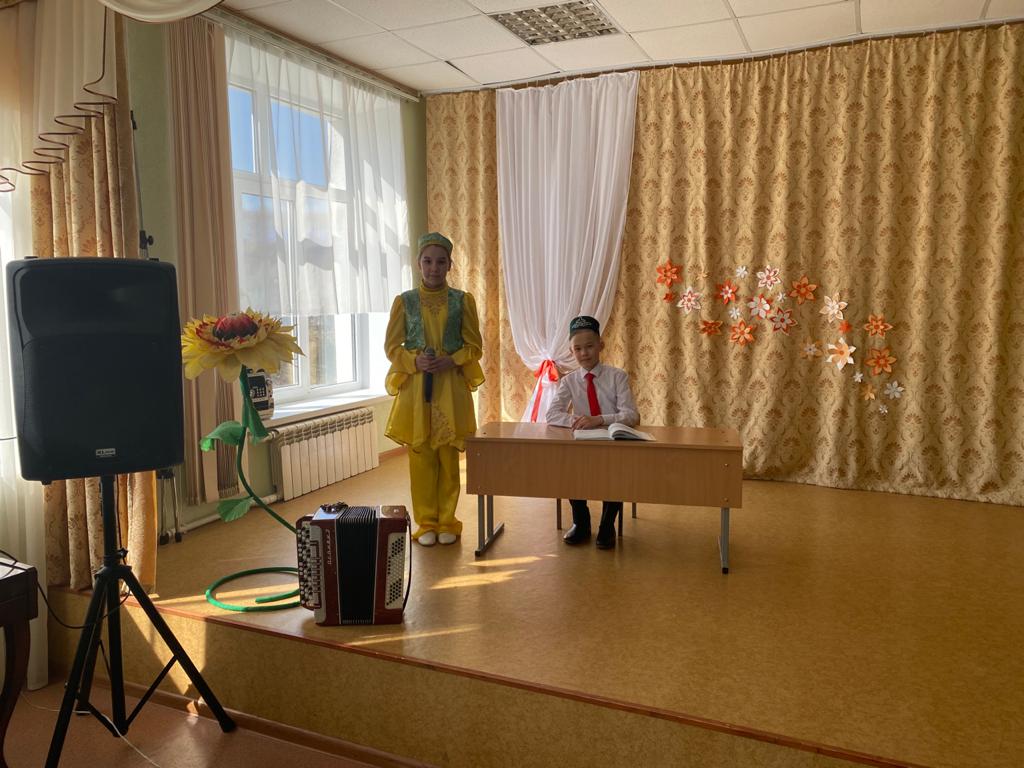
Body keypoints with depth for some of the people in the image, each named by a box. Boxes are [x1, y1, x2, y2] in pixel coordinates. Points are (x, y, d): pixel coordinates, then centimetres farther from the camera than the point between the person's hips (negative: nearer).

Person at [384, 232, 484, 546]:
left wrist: (452, 360, -14)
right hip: (415, 387, 0)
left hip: (451, 388, 0)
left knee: (448, 457, 4)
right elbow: (392, 347, 3)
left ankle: (447, 521, 18)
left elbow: (474, 347, 4)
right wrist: (415, 361, -15)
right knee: (420, 456, 3)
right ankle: (426, 523, 16)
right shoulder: (404, 301, 4)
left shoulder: (463, 300, 4)